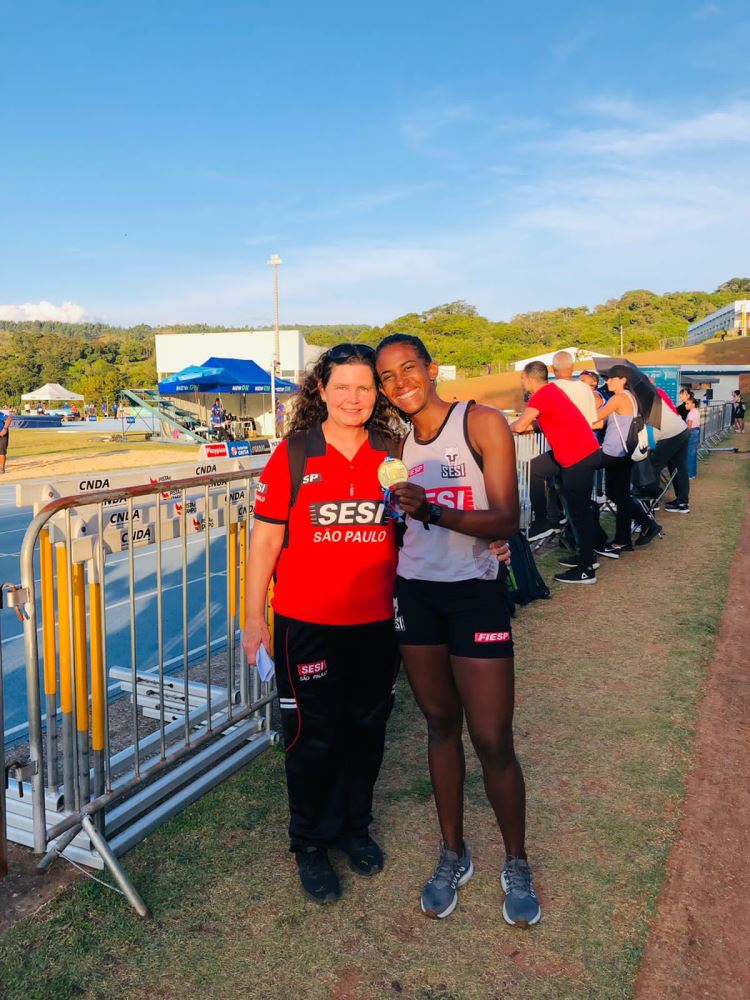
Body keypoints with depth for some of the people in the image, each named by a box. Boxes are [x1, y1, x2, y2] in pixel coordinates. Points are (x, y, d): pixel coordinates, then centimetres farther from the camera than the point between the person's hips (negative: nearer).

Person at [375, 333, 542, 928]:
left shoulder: (483, 423, -8)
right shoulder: (398, 444, 7)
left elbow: (507, 521, -17)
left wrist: (431, 510, -28)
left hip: (474, 593, -4)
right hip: (415, 593, 4)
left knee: (492, 740, 0)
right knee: (440, 724, 14)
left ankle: (516, 865, 24)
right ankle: (453, 855, 31)